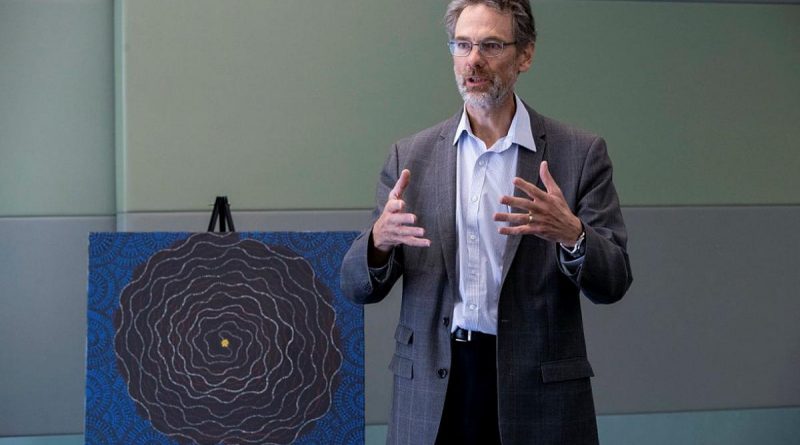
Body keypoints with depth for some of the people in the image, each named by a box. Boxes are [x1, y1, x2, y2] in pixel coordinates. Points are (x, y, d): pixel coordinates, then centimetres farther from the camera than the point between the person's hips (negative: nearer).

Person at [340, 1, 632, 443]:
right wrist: (380, 240, -19)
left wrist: (571, 235, -24)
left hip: (538, 390, -1)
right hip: (431, 394, 2)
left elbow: (613, 282, -4)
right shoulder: (410, 156, 5)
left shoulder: (579, 153, 0)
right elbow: (358, 287, 3)